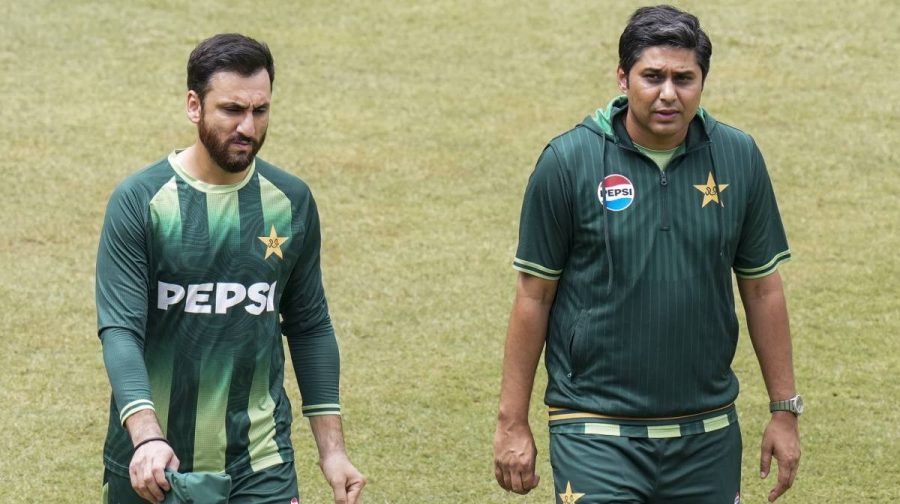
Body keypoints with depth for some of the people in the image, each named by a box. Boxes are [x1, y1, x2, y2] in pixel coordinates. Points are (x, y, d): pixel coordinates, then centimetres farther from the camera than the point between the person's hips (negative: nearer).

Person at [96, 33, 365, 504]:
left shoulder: (291, 201, 3)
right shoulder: (139, 201, -8)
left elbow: (310, 327, 11)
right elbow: (120, 330, -15)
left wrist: (331, 447, 6)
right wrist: (146, 438, -29)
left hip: (259, 464, 2)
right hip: (151, 464, -1)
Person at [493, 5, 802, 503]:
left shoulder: (738, 158, 2)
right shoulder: (568, 161, -6)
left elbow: (762, 289, 10)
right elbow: (534, 294, -1)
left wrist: (785, 410, 10)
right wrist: (512, 422, 0)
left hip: (707, 435, 3)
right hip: (597, 433, -3)